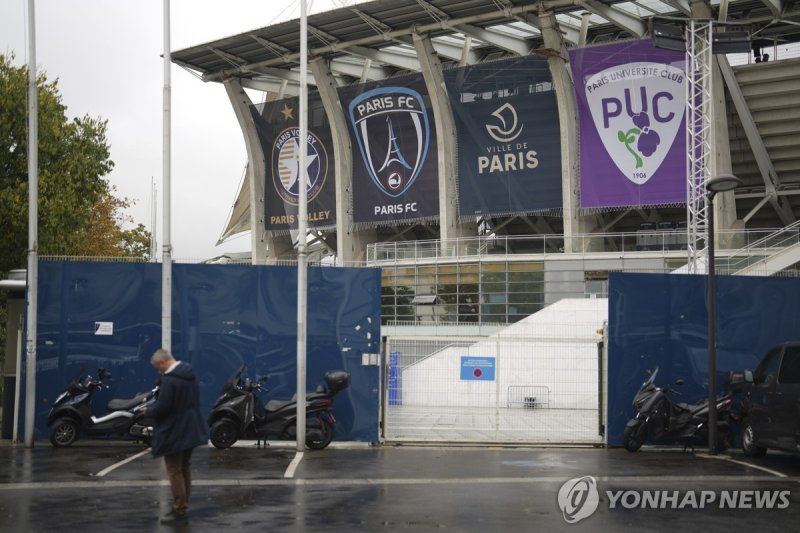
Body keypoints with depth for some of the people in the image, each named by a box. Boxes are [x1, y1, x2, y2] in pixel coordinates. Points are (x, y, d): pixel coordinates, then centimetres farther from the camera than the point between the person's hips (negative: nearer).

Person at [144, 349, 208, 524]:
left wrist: (148, 411, -4)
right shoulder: (190, 373, 6)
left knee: (175, 472, 0)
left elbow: (162, 407, -22)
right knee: (185, 468, 18)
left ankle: (179, 511, 4)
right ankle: (183, 505, 26)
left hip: (174, 433, -9)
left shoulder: (169, 380, -23)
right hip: (190, 429, 9)